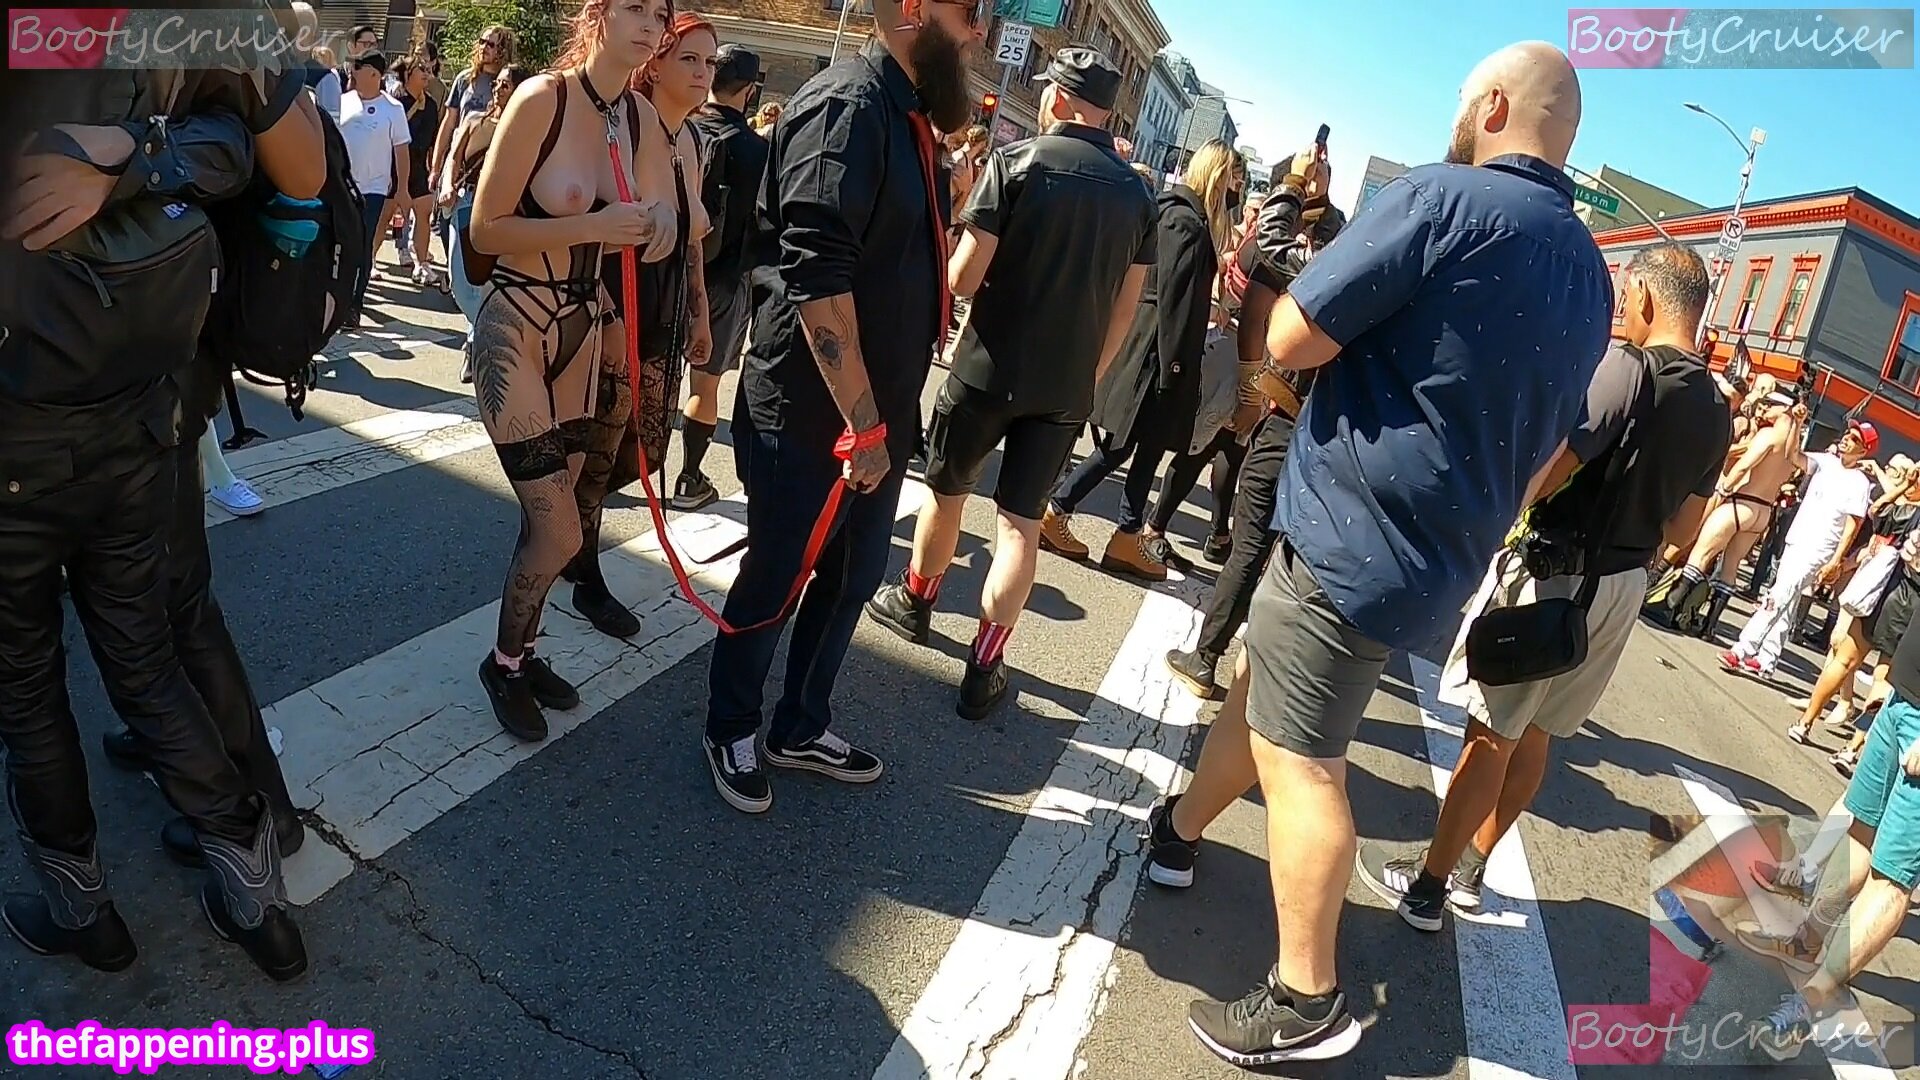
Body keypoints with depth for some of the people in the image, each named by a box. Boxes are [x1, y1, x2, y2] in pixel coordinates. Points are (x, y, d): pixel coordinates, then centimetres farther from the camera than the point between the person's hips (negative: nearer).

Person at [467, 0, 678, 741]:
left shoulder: (641, 115, 2)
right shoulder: (541, 99, -16)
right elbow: (485, 230, -15)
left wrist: (658, 214, -5)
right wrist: (593, 226, -23)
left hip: (582, 329, 6)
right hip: (516, 329, -6)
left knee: (550, 518, 13)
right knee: (558, 531, -6)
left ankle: (519, 652, 33)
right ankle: (502, 663, 19)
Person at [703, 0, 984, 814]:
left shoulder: (907, 114, 12)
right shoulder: (846, 107, -18)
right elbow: (818, 277, -27)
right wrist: (861, 420, -26)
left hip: (878, 410, 9)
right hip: (811, 417, -9)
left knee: (853, 577, 19)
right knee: (773, 583, 9)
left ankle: (801, 728, 39)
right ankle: (730, 732, 33)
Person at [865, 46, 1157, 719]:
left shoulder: (1016, 163, -9)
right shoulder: (1137, 196, 4)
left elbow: (963, 279, -12)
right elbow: (1125, 309, 8)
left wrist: (965, 275, 10)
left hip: (988, 368, -3)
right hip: (1066, 385, 3)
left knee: (946, 491, 18)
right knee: (1022, 523, 7)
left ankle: (914, 603, 38)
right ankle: (985, 666, 8)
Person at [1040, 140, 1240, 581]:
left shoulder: (1195, 217, 16)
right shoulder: (1184, 218, -14)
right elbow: (1172, 295, -19)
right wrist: (1172, 361, -20)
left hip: (1161, 347, 9)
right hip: (1154, 347, -9)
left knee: (1149, 444, 8)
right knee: (1121, 446, -1)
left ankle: (1128, 539, 11)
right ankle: (1054, 514, 10)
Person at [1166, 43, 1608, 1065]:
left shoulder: (1440, 196, -13)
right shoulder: (1589, 275, 14)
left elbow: (1288, 341, -16)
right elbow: (1541, 453, 21)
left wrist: (1332, 292, 5)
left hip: (1350, 540, -9)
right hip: (1437, 557, 9)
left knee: (1299, 759, -2)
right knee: (1262, 690, 23)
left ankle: (1308, 1002, 6)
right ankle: (1179, 829, 42)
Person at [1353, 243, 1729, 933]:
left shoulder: (1627, 368, -17)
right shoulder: (1716, 410, 7)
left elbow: (1542, 476, -24)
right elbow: (1682, 526, 14)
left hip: (1554, 572, -7)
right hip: (1625, 585, 8)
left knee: (1492, 734, 0)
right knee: (1534, 734, 16)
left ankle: (1426, 887, 10)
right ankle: (1470, 871, 28)